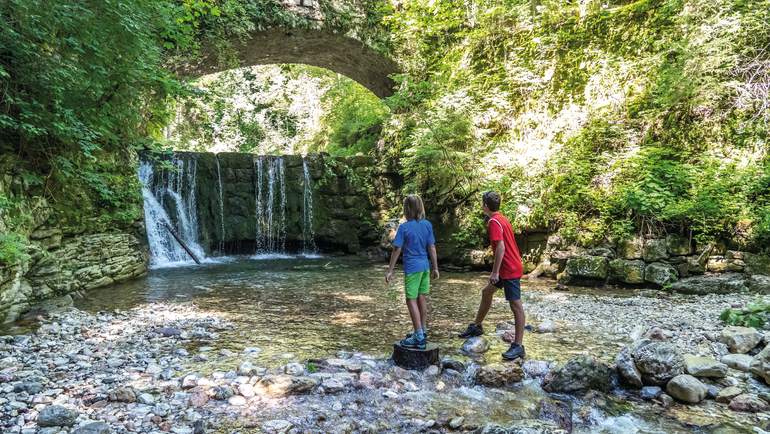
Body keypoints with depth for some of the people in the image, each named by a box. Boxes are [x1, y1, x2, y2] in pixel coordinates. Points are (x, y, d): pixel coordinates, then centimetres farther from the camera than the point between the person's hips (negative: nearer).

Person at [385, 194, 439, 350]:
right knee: (422, 298, 14)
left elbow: (397, 250, -10)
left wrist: (390, 270, -4)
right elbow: (432, 248, 3)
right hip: (425, 267, 6)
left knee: (411, 300, -1)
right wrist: (435, 268, 10)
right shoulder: (427, 225, 1)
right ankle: (422, 333, 24)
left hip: (412, 268, -6)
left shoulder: (404, 227, -12)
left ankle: (419, 338, -1)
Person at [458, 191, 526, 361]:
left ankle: (518, 346, -2)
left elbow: (500, 247, -24)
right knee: (486, 292, 21)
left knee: (516, 305, -6)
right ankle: (477, 326, 34)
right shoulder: (501, 218, 13)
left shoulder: (494, 222, -16)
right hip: (508, 268, 11)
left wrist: (495, 272, -21)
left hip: (509, 270, -11)